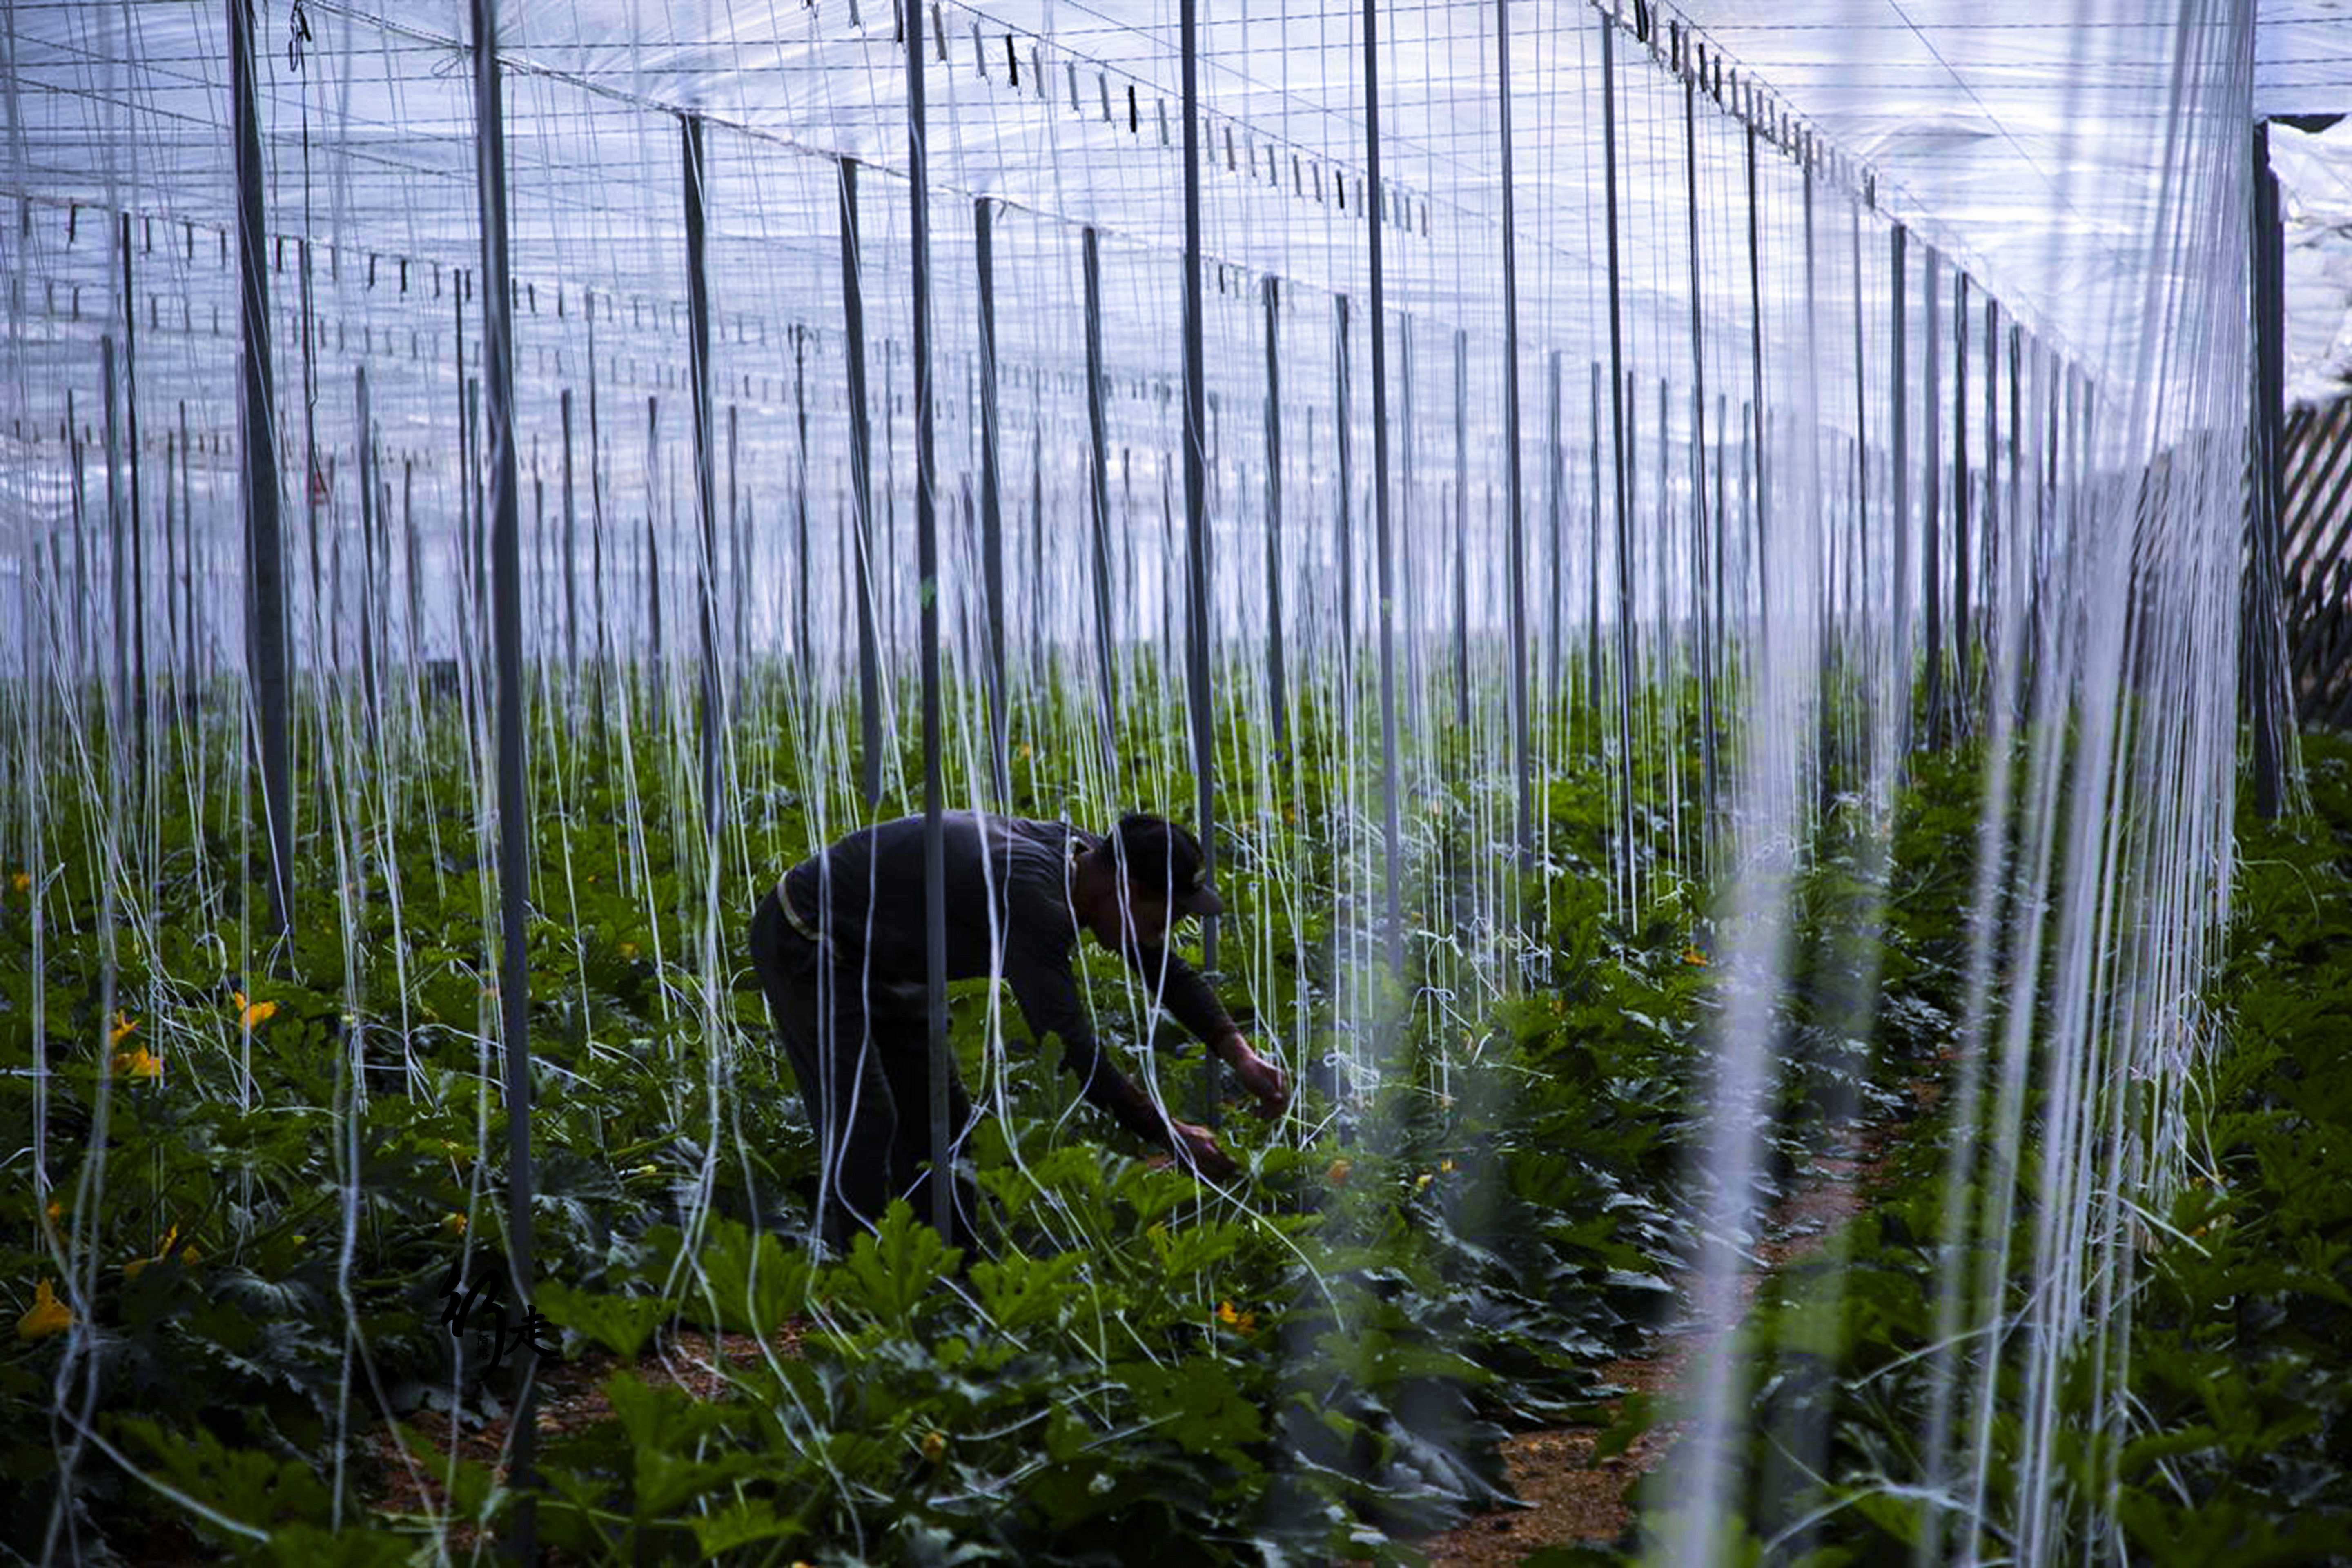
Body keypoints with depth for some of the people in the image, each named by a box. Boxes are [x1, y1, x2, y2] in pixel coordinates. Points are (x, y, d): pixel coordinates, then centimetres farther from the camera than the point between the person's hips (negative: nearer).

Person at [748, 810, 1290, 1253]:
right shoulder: (1028, 895, -35)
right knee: (862, 1127, -17)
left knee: (939, 1121, 9)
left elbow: (1166, 970, 7)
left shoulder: (1082, 858, -7)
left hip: (877, 964, 10)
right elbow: (1069, 1047, -36)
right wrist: (1167, 1133, -29)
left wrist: (1239, 1053, -3)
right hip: (805, 945, -10)